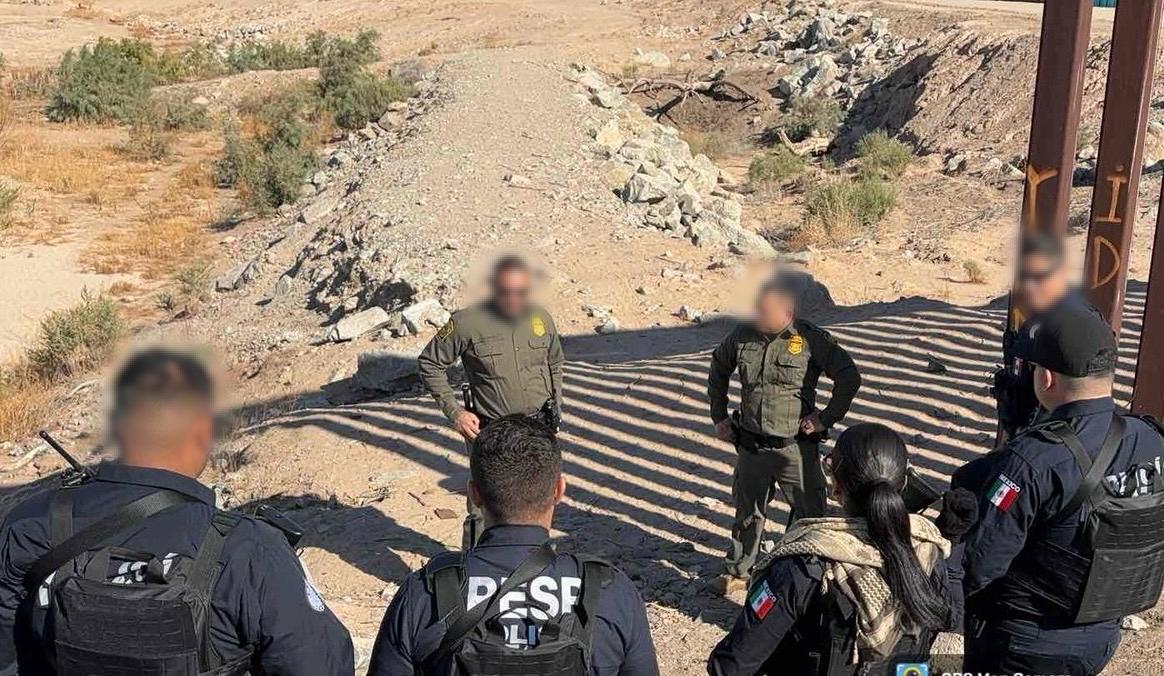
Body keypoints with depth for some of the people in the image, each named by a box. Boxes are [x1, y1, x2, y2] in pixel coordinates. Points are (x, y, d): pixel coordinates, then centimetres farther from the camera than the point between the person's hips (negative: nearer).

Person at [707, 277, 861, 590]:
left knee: (809, 514, 4)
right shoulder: (741, 337, 0)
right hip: (750, 445, 3)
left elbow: (849, 378, -11)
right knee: (748, 512, 17)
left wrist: (826, 418, -11)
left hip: (796, 448, -3)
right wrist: (719, 416, 17)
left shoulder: (811, 339, -12)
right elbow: (718, 370, 19)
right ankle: (736, 572, 34)